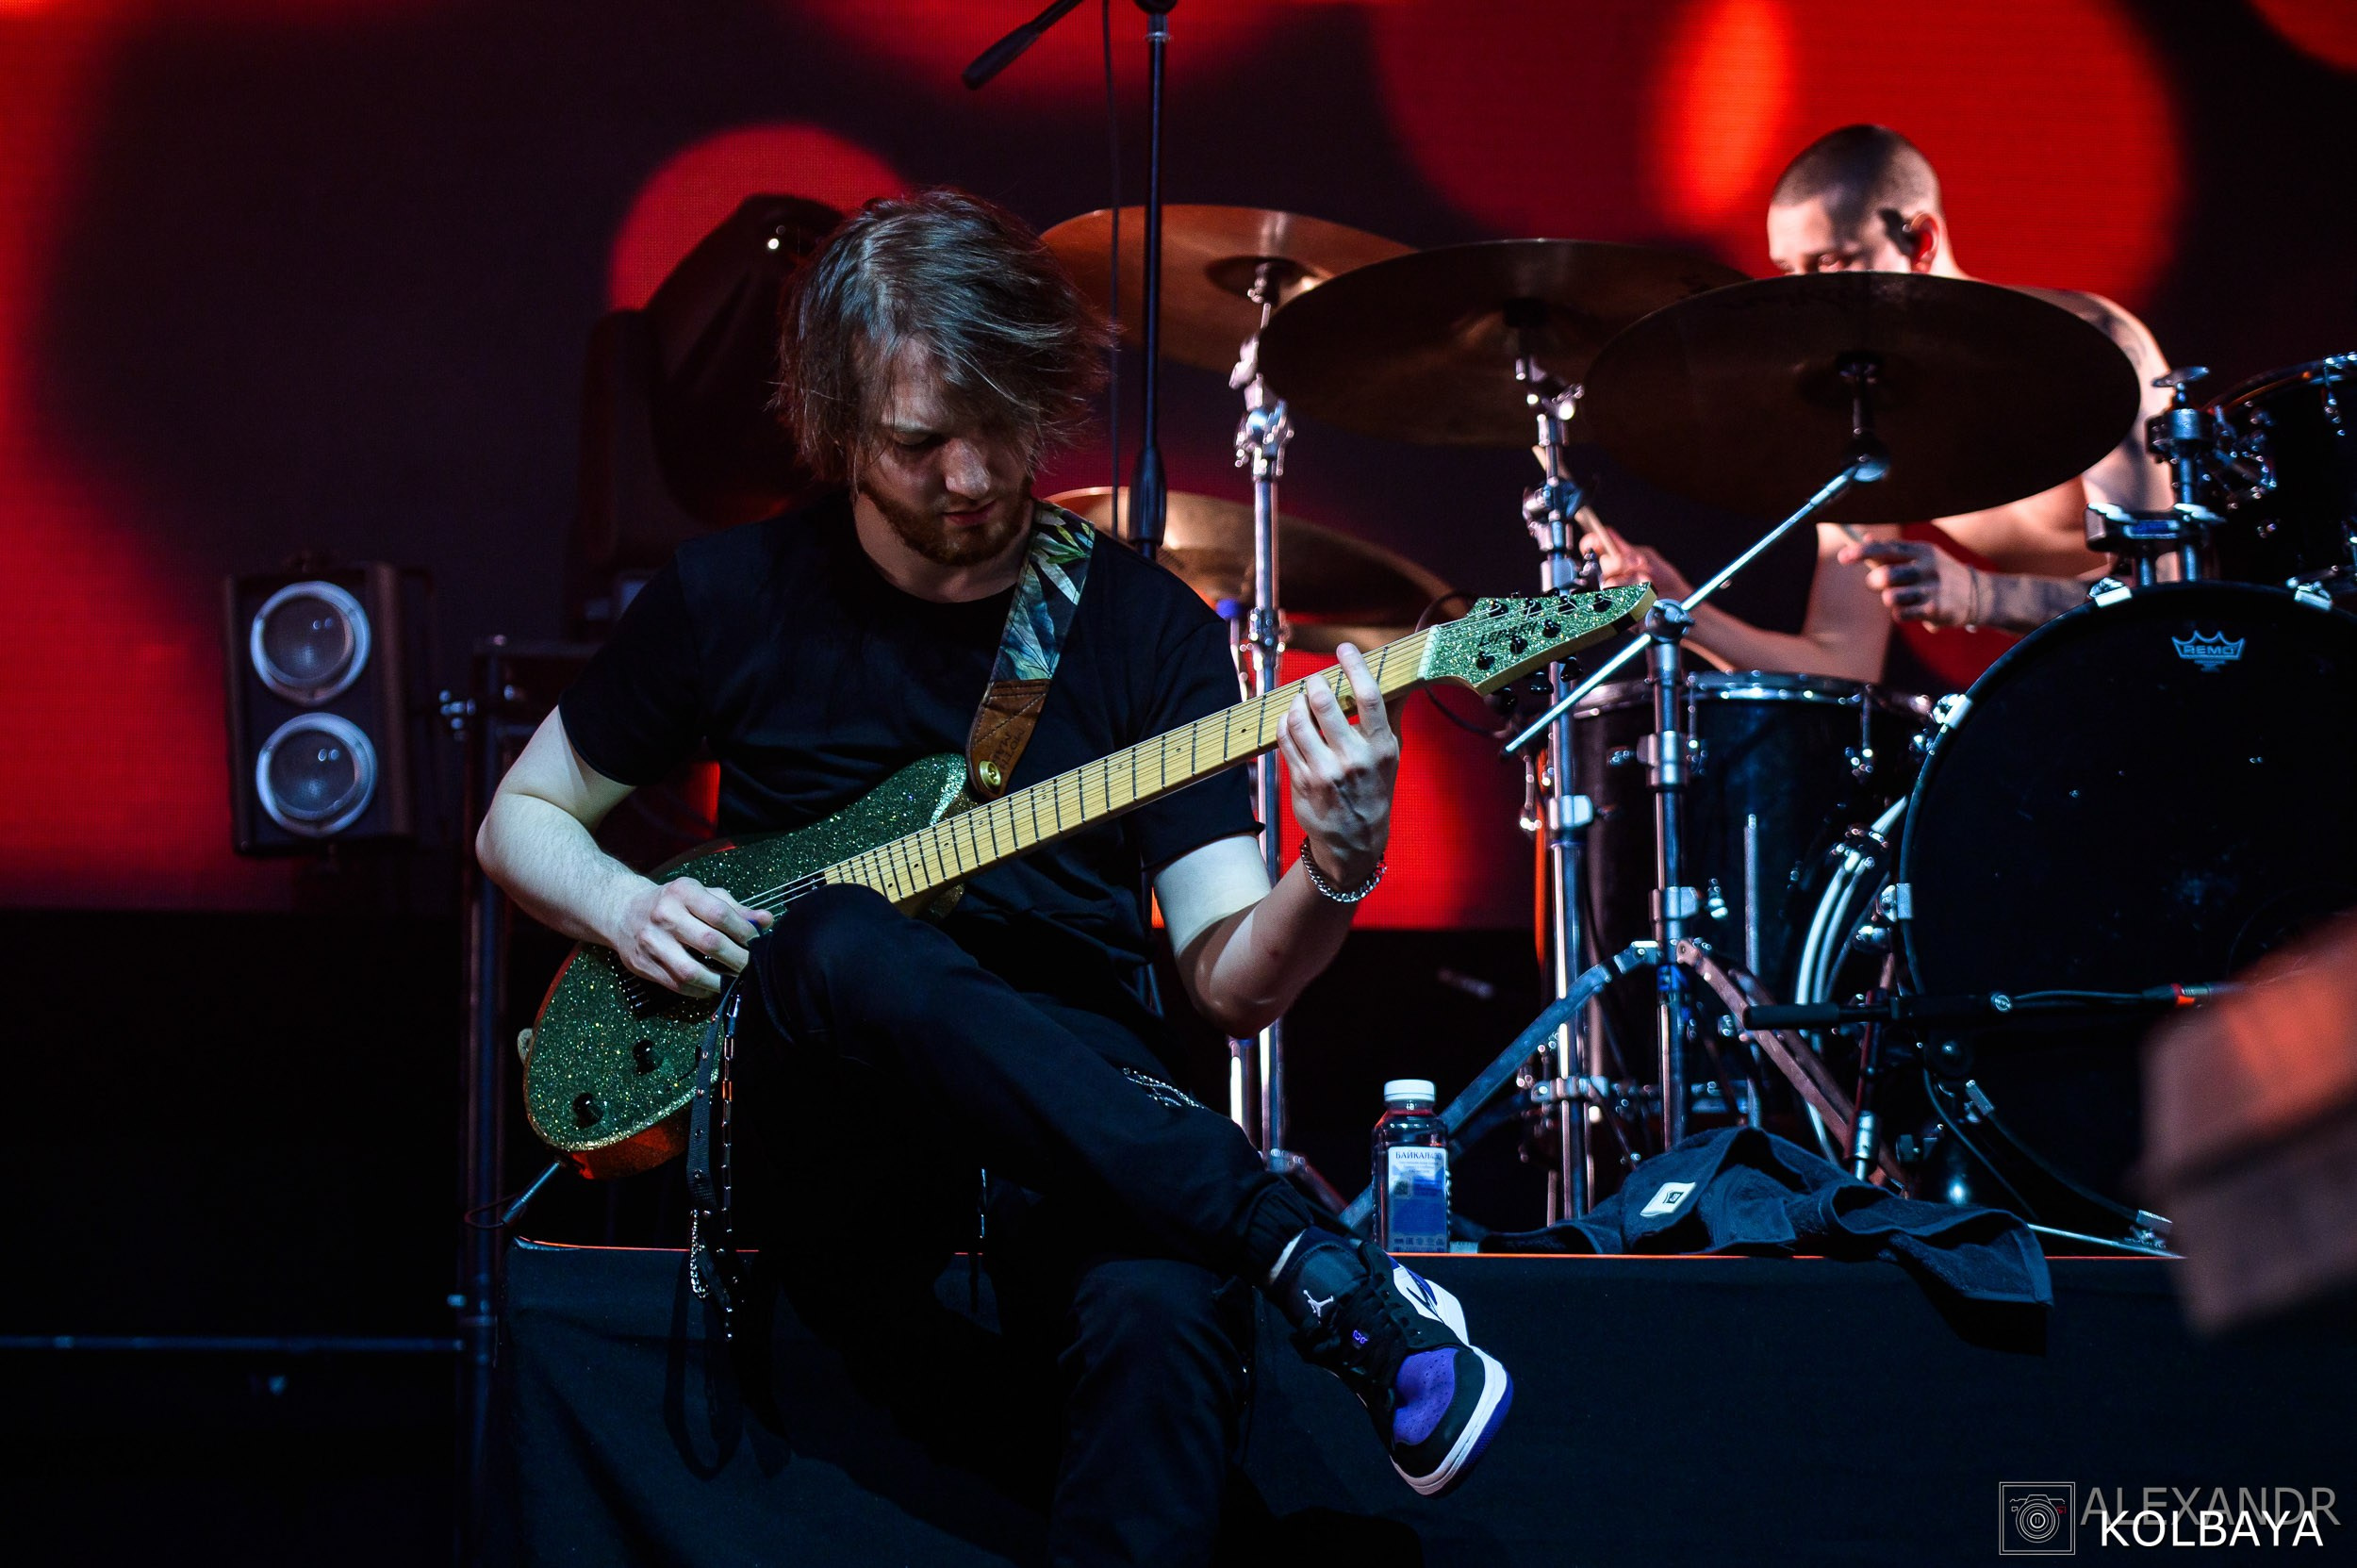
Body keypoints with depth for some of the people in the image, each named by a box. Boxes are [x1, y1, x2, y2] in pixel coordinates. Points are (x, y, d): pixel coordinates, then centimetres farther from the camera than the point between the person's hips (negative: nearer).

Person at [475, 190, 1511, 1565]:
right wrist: (626, 906, -5)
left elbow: (1230, 980, -4)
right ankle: (1318, 1266, -34)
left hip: (1079, 1125, 0)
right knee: (852, 948, -36)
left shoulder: (1146, 625, 3)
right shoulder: (737, 597, 4)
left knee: (1161, 1310, -38)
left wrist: (1334, 875, -26)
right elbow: (523, 818, 18)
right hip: (821, 1132, 1)